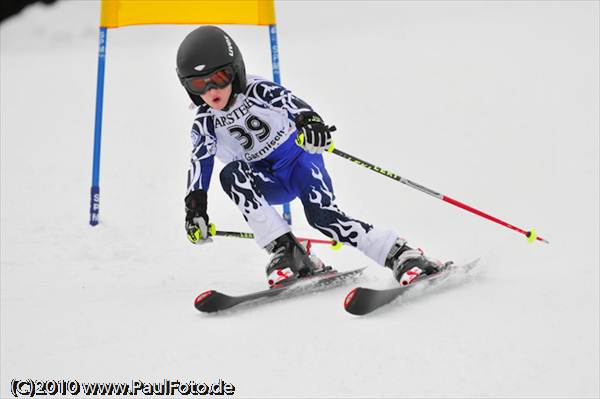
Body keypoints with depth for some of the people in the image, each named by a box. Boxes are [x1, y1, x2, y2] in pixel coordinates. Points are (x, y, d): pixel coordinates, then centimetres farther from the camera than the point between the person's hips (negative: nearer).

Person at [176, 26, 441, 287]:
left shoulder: (256, 90, -18)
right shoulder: (205, 124, -7)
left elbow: (289, 102, -34)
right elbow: (200, 164, -8)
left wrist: (309, 120, -57)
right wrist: (195, 207, -22)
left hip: (298, 157, -3)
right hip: (267, 185, 3)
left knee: (322, 215, -29)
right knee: (231, 174, -29)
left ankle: (400, 255, -25)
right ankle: (284, 250, -32)